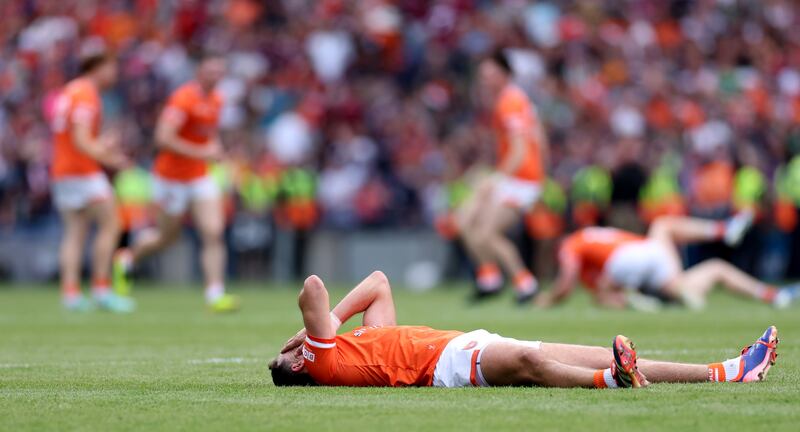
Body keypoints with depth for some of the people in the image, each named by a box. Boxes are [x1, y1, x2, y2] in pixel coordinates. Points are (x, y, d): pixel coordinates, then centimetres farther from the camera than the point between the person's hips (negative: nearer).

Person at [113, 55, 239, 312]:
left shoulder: (216, 100, 6)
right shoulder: (184, 99, -20)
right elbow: (163, 138, -28)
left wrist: (214, 147, 7)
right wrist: (201, 153, -29)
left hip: (200, 176, 6)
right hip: (172, 177, -6)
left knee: (214, 233, -9)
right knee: (167, 235, 9)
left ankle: (215, 294, -11)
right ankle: (126, 259, 38)